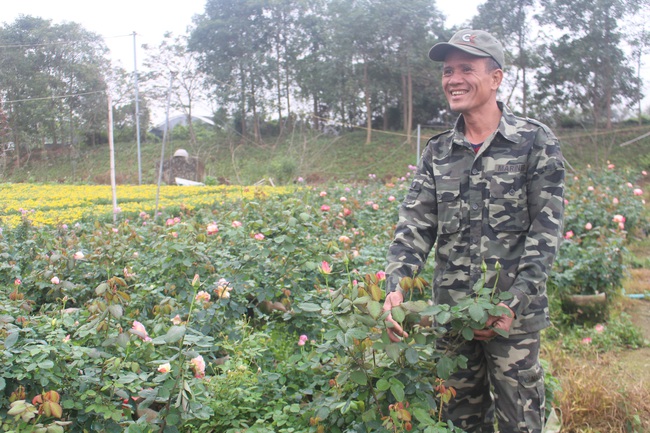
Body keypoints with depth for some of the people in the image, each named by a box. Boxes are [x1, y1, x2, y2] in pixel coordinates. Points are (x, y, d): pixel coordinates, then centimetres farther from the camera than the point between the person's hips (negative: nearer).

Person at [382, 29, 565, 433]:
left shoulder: (536, 142, -4)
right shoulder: (438, 152, 8)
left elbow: (546, 231, -9)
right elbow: (415, 225, 0)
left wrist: (515, 303, -18)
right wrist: (396, 285, -17)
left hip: (514, 314, -4)